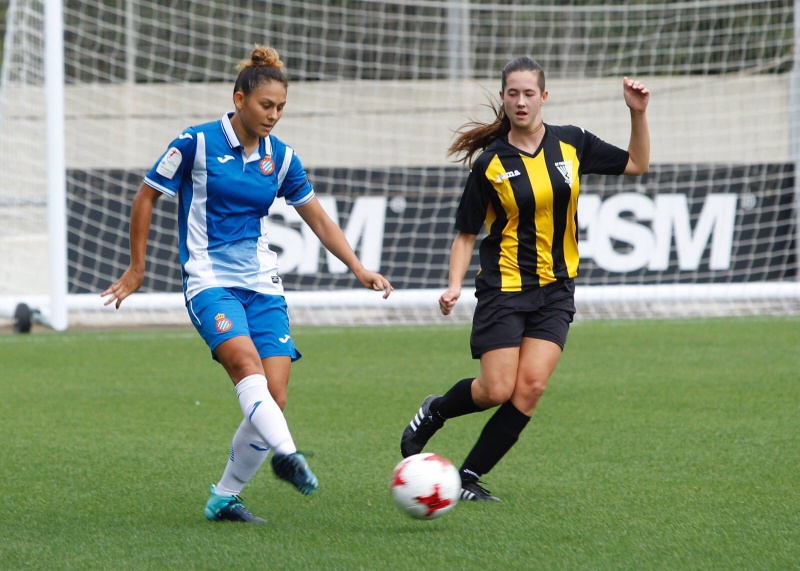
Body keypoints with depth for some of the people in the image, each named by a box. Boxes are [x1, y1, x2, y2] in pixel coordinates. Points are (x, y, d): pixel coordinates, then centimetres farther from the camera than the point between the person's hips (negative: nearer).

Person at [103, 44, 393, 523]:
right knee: (246, 361, -31)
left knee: (274, 395, -8)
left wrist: (360, 270, 6)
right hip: (210, 281, -5)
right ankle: (286, 453, -50)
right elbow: (146, 198, 4)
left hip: (263, 284, 5)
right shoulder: (197, 143, -5)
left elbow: (319, 219, 16)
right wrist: (137, 268, 6)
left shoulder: (280, 157, 8)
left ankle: (225, 498, 4)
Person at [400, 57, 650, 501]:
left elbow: (637, 164, 13)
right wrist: (455, 285, -14)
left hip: (556, 288, 3)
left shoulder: (572, 144, 3)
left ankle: (472, 474, 0)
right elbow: (466, 233, 0)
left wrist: (639, 114, -2)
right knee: (497, 390, -10)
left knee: (532, 386, -11)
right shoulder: (490, 163, -5)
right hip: (504, 286, -3)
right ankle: (433, 412, 22)